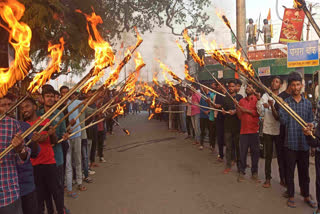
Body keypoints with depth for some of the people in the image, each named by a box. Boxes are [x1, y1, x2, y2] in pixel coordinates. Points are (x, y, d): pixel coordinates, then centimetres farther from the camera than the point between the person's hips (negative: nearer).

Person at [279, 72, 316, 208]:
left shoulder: (307, 103, 8)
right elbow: (284, 121, -11)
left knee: (304, 171, 13)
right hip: (291, 142, -2)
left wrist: (310, 125, -10)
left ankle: (306, 196, 30)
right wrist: (280, 108, -24)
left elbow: (311, 121, 12)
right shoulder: (285, 102, -2)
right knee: (290, 170, 7)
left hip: (304, 143, 3)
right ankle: (291, 196, 21)